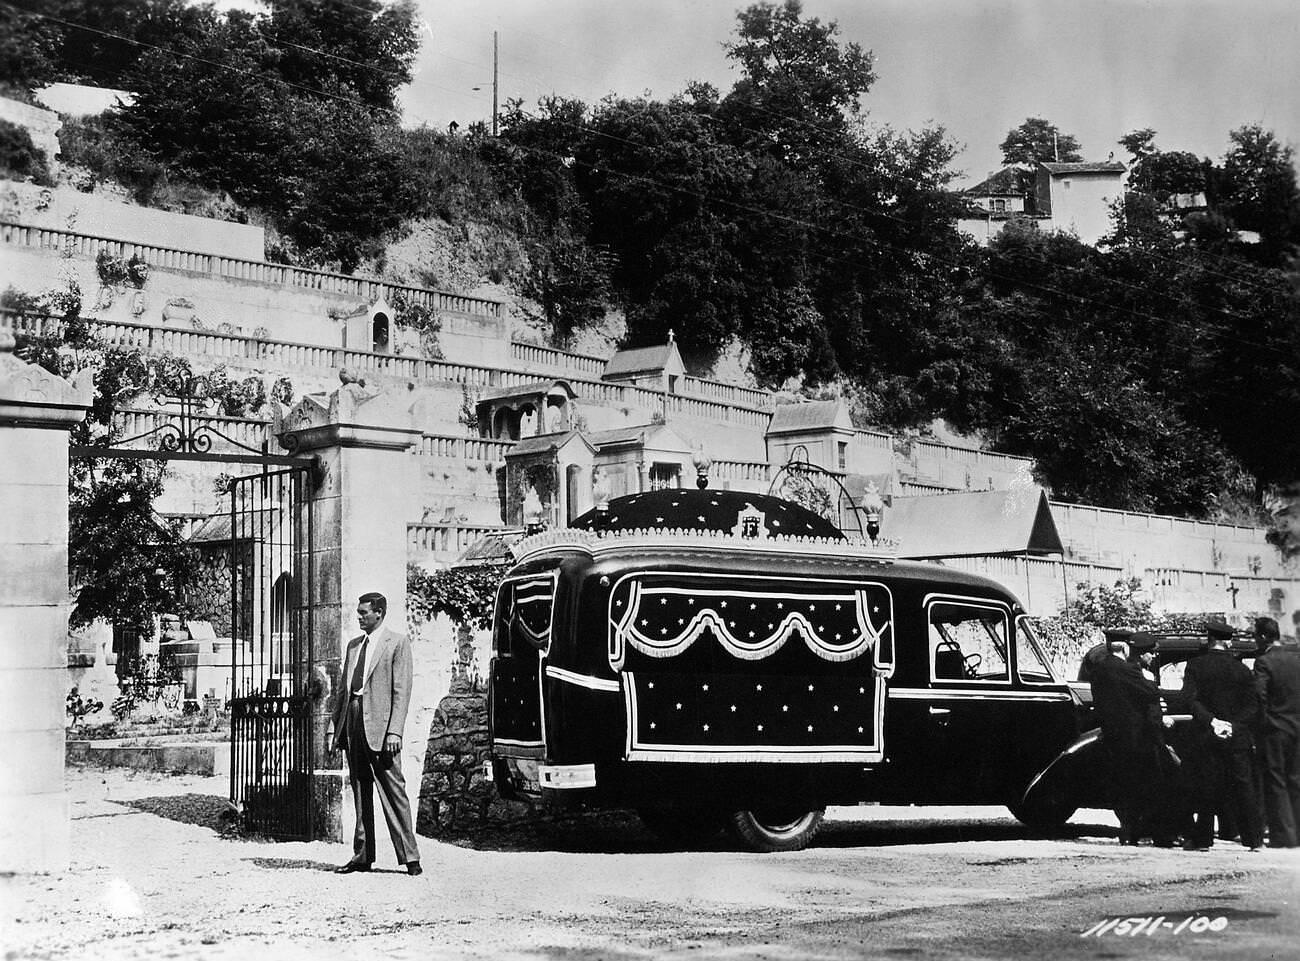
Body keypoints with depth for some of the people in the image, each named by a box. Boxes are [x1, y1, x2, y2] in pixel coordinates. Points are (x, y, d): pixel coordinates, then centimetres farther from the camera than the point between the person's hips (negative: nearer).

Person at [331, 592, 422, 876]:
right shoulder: (353, 645, 19)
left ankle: (409, 856, -4)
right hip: (352, 722, 7)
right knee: (360, 792, 9)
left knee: (393, 790, -7)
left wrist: (394, 732, -16)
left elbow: (402, 690, -8)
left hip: (379, 724, -7)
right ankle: (362, 857, 13)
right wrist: (337, 728, 15)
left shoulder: (397, 642, -1)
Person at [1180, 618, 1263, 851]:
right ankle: (1254, 838, 5)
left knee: (1206, 789, 4)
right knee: (1244, 788, 5)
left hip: (1207, 736, -1)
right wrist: (1235, 725, -6)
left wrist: (1211, 720, -17)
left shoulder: (1195, 666, -3)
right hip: (1238, 738, 1)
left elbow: (1190, 699, -13)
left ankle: (1202, 839, 5)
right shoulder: (1241, 669, 1)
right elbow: (1253, 707, -2)